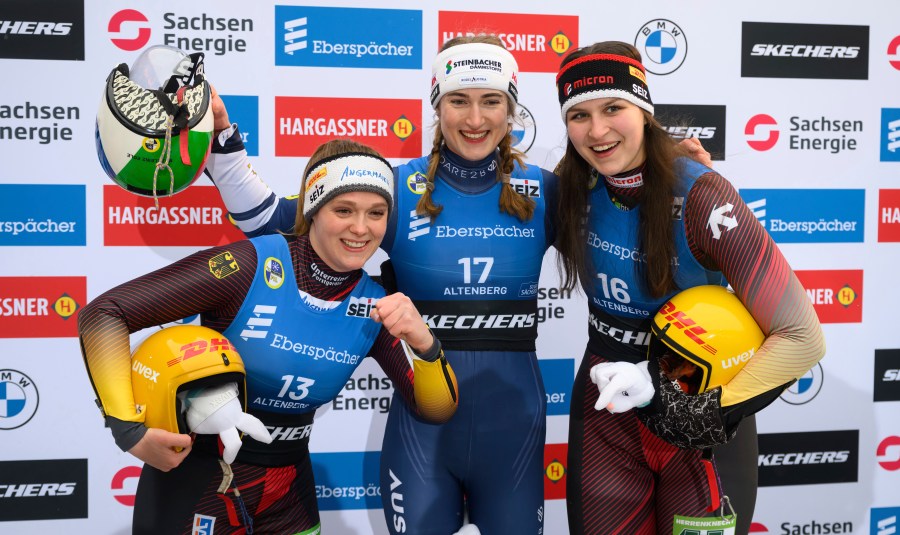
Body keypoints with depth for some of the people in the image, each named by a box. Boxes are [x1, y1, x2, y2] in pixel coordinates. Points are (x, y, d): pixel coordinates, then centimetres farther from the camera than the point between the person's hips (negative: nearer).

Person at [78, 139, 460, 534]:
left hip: (288, 497, 5)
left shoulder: (374, 308, -7)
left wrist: (423, 343, -24)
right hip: (193, 483, -4)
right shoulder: (249, 266, -23)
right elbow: (102, 315, -22)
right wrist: (130, 431, -27)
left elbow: (437, 410, -5)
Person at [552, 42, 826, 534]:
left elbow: (800, 337, -22)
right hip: (604, 407, 4)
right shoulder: (572, 189, -9)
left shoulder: (700, 196, -23)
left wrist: (715, 416, -22)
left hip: (698, 407, -4)